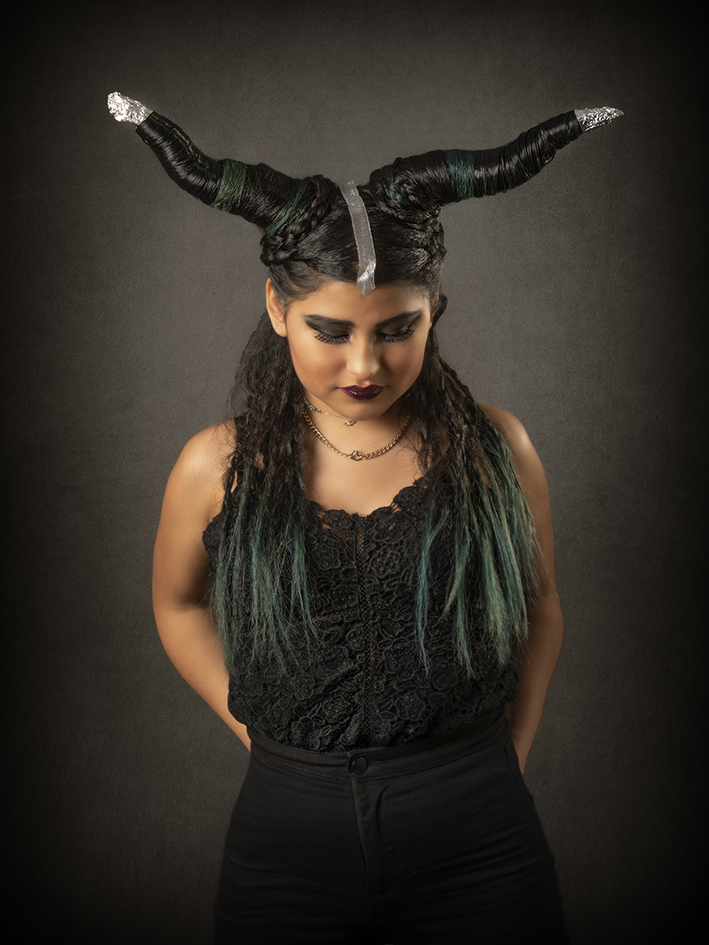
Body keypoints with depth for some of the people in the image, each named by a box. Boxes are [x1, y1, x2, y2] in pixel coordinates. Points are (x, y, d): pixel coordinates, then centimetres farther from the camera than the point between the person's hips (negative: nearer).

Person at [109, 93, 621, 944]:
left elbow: (539, 606, 9)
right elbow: (176, 603, 12)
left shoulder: (493, 448, -4)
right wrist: (259, 730, 3)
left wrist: (506, 758, 4)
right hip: (289, 840, 0)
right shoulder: (217, 467, -4)